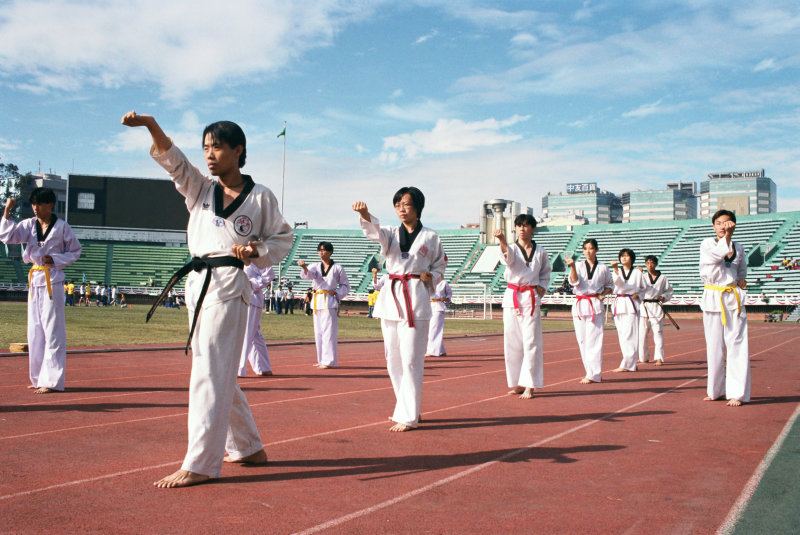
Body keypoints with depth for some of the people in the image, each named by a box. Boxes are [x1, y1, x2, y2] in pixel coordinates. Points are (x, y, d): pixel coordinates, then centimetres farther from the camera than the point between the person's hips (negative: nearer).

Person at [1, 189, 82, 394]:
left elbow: (75, 251, 3)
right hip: (35, 279, 6)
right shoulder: (28, 225, 7)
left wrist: (55, 259, -11)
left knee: (52, 331, -7)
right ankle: (38, 378, 19)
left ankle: (52, 380, -5)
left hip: (53, 281, -6)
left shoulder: (61, 227, -4)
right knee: (34, 331, 9)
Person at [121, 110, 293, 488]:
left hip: (229, 286, -6)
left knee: (210, 372, -10)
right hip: (198, 284, 6)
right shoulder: (199, 189, 12)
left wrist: (257, 251, -11)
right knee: (219, 373, 13)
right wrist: (150, 125, -20)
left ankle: (199, 464, -6)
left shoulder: (259, 197, 1)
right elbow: (173, 159, -3)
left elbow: (283, 238, 9)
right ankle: (247, 448, 29)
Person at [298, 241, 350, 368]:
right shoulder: (316, 266, 10)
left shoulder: (337, 268, 0)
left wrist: (336, 293, -9)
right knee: (318, 331, 9)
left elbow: (345, 286, 7)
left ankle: (329, 360, -7)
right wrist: (304, 267, -34)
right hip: (317, 301, 5)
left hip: (329, 302, -5)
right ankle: (321, 359, 18)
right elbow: (308, 275, -12)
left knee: (329, 331, -9)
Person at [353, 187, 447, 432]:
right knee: (393, 358, 9)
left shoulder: (430, 237, 4)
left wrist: (430, 277, -9)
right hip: (391, 297, 5)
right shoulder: (391, 233, 10)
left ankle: (408, 416, -2)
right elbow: (375, 231, -13)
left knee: (411, 359, -9)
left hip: (416, 300, -4)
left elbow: (440, 266, 14)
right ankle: (410, 409, 24)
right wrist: (365, 215, -34)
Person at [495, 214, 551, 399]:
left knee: (531, 341, -6)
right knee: (512, 341, 5)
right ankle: (517, 383, 17)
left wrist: (542, 287, 2)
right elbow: (507, 257, -22)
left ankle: (529, 385, -1)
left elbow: (546, 273, 21)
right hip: (512, 298, 1)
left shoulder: (540, 252, 6)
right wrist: (502, 240, -42)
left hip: (531, 298, -1)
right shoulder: (512, 249, 3)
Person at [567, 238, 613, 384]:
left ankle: (593, 374, -6)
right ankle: (592, 372, 15)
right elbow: (574, 281, -9)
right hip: (579, 305, 2)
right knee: (582, 340, 4)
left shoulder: (602, 268, 6)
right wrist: (572, 266, -23)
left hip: (595, 305, -2)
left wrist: (603, 294, -3)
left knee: (593, 340, -9)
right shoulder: (579, 265, 7)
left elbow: (609, 285, 16)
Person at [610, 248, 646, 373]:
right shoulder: (617, 271, 10)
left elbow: (644, 288, 14)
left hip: (631, 304, -3)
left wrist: (637, 294, -4)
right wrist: (616, 269, -27)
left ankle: (627, 365, -9)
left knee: (629, 335, -10)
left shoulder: (637, 273, 5)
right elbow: (618, 282, -12)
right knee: (622, 335, 5)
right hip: (619, 303, 3)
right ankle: (631, 363, 15)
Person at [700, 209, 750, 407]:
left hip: (734, 299, 1)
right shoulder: (707, 244, 4)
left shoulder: (739, 248, 12)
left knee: (736, 344, -6)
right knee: (714, 346, 5)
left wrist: (741, 281, 5)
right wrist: (726, 237, -27)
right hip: (713, 299, -1)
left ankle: (737, 392, -3)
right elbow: (716, 254, -18)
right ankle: (716, 390, 18)